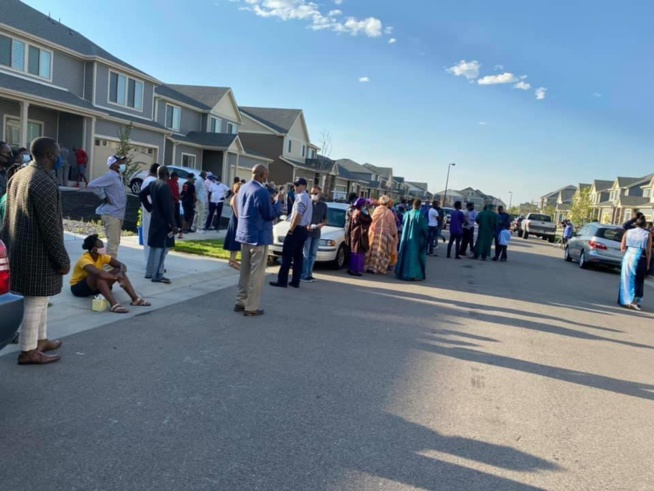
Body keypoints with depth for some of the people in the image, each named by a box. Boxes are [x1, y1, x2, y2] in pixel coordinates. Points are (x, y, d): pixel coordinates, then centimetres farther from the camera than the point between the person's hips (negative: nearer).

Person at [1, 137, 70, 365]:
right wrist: (62, 259, -17)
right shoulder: (45, 182, -21)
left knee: (39, 299, 20)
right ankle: (28, 351, 10)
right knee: (36, 301, 0)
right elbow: (50, 226, -22)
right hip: (38, 252, -10)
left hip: (20, 249, 10)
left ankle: (40, 340, 31)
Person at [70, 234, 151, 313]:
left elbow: (121, 265, -11)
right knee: (99, 276, -37)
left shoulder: (102, 256, -6)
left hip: (95, 286, 7)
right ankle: (114, 304, -50)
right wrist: (115, 277, -36)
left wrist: (121, 273, -33)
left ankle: (135, 299, -22)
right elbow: (98, 273, -46)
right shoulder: (84, 259, -27)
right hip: (78, 287, -7)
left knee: (119, 271, -14)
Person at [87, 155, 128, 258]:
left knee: (115, 242, 14)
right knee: (112, 242, -8)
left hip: (118, 214, 9)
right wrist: (104, 197, -16)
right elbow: (92, 185, -21)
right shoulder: (110, 176, -13)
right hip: (111, 214, -9)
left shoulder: (118, 177, 15)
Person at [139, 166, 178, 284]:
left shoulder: (153, 184, 9)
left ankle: (150, 272, 22)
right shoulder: (164, 186, -19)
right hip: (163, 222, -10)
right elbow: (167, 207, -23)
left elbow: (141, 194, 21)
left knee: (155, 246, 15)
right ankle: (157, 275, -4)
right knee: (162, 247, -6)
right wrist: (173, 224, -19)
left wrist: (149, 207, 20)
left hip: (155, 220, 10)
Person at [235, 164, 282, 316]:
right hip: (258, 237, -9)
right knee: (256, 274, -1)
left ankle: (241, 302, 23)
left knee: (245, 271, 17)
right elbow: (270, 215, -16)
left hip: (244, 234, 9)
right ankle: (251, 308, 3)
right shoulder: (262, 191, -19)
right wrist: (278, 202, 0)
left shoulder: (243, 188, 8)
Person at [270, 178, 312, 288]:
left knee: (287, 255, -6)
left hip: (297, 229, -10)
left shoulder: (300, 197, -14)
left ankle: (282, 281, -6)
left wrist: (291, 230, -18)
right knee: (298, 256, 9)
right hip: (303, 230, 10)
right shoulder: (307, 198, 18)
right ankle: (295, 281, 11)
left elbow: (298, 215, -22)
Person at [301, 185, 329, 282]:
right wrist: (306, 226, -19)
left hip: (317, 233, 5)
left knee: (313, 255, 10)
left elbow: (325, 220, 15)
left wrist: (321, 224, -7)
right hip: (306, 232, -5)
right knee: (306, 254, -5)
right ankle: (303, 275, -1)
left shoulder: (324, 205, 9)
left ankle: (309, 274, 17)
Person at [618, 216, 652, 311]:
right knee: (638, 281, 7)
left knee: (626, 279, 13)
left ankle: (625, 300, 20)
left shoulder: (628, 232, 4)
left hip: (628, 257, 3)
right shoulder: (648, 234, -3)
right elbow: (648, 251, -4)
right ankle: (635, 300, -4)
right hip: (639, 258, -3)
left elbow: (623, 248, 4)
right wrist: (648, 264, 3)